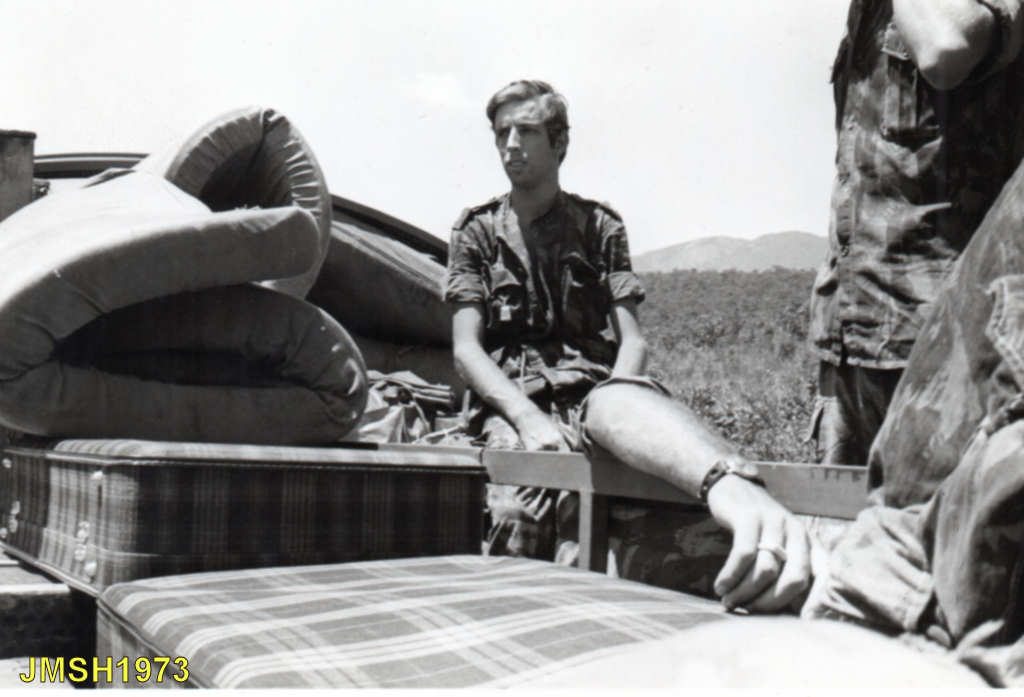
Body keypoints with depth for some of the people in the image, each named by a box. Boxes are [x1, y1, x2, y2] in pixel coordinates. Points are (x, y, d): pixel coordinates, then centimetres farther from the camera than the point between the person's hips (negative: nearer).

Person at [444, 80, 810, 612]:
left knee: (624, 401, -42)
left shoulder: (600, 226, 18)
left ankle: (735, 492, -71)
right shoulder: (477, 230, 16)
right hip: (509, 397, 2)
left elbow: (632, 339, 8)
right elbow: (466, 349, 4)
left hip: (589, 386, -2)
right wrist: (528, 418, -15)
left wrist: (615, 409, -16)